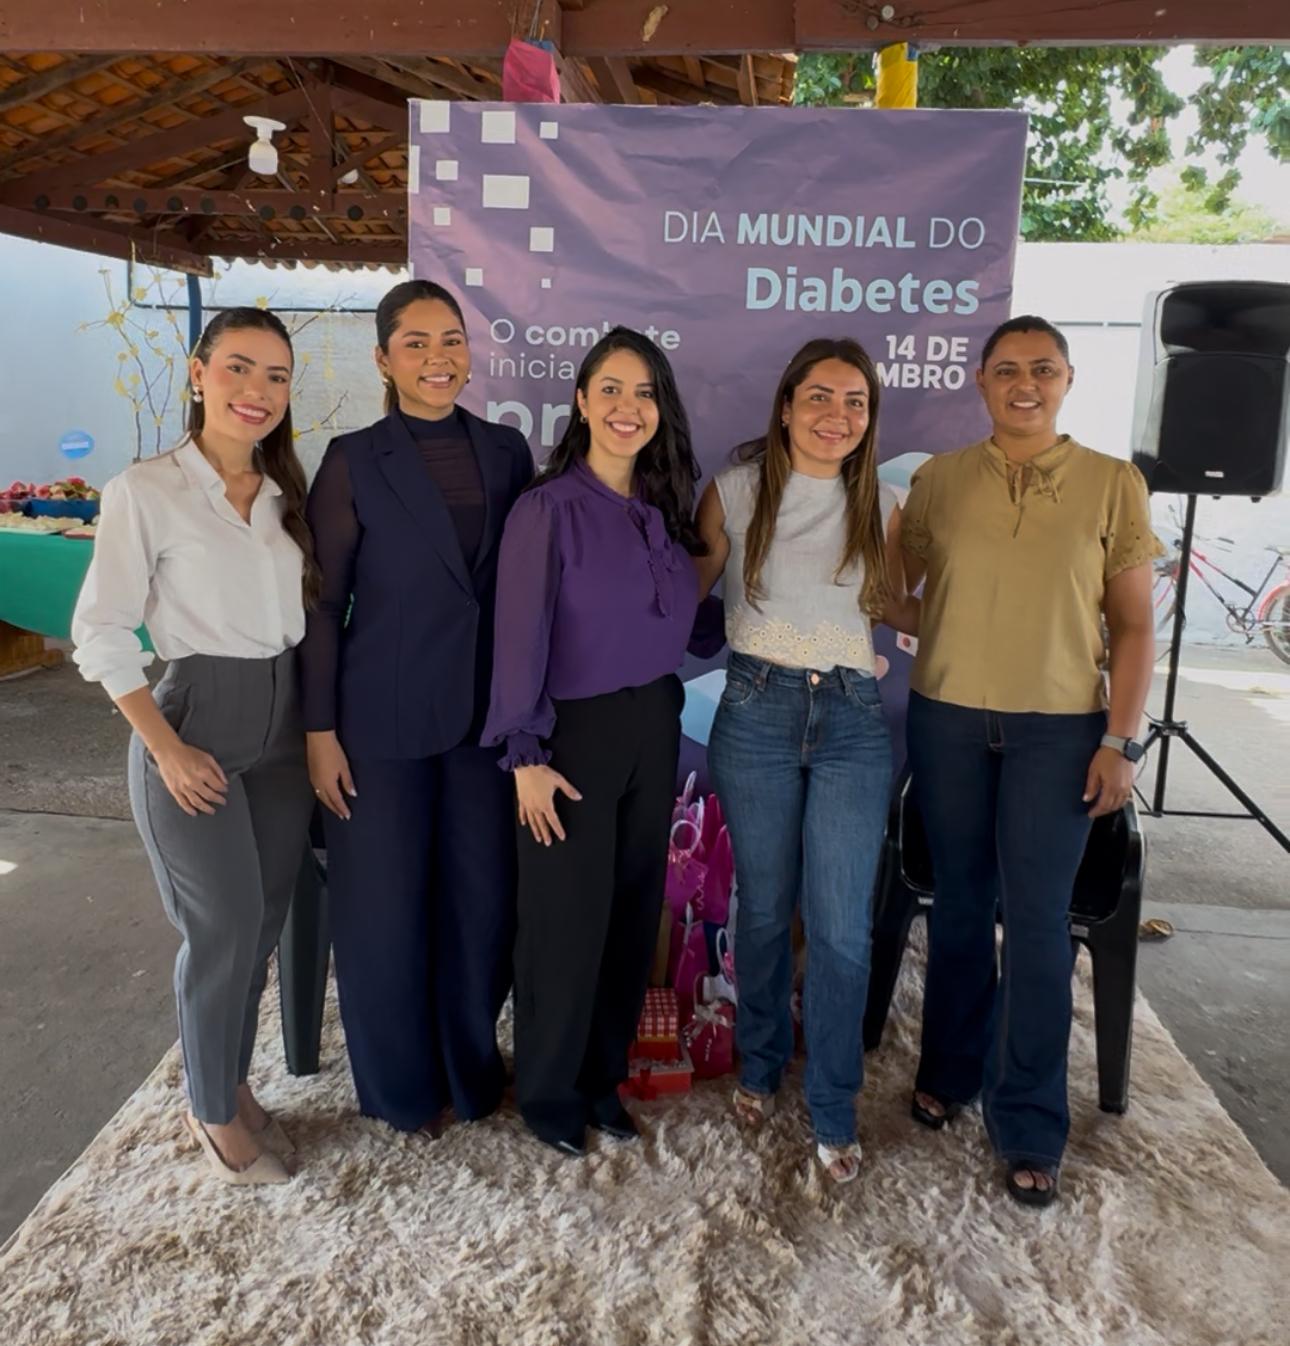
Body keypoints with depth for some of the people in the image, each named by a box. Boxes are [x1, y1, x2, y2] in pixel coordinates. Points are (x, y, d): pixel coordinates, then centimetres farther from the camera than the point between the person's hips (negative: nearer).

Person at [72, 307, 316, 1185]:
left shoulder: (287, 494, 7)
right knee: (225, 929, 3)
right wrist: (166, 748, -12)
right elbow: (100, 633, -9)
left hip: (285, 725, 5)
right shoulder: (145, 492, -10)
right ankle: (213, 1112, 27)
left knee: (263, 924, 13)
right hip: (196, 723, -5)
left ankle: (233, 1083, 36)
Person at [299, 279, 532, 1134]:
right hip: (385, 719, -3)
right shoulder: (354, 462, -5)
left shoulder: (507, 452, 4)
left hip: (488, 712, 3)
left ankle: (473, 1067, 34)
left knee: (484, 898, 11)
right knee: (385, 907, 8)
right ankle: (403, 1086, 31)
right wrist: (320, 729, -9)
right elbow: (322, 605, -5)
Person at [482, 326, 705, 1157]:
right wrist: (526, 755, -13)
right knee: (568, 919, 4)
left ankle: (603, 1075, 34)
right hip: (575, 733, -6)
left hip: (654, 726, 6)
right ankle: (548, 1091, 28)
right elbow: (521, 639, -12)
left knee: (634, 912, 14)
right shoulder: (549, 508, -11)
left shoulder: (664, 510, 6)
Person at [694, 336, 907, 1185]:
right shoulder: (734, 493, 1)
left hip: (853, 719, 1)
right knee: (764, 909, 12)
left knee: (842, 927, 1)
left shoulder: (882, 504, 5)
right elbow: (690, 591, 8)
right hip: (757, 711, 0)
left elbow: (893, 607, 14)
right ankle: (760, 1067, 36)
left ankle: (834, 1112, 20)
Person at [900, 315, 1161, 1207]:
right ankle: (951, 1071, 34)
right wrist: (932, 633, -11)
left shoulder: (1114, 485, 0)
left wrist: (1120, 741, -4)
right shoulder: (938, 479, 3)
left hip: (1058, 729, -1)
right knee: (961, 905, 13)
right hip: (949, 720, 2)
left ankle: (1031, 1127, 19)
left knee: (1038, 919, 2)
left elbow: (1134, 627, 0)